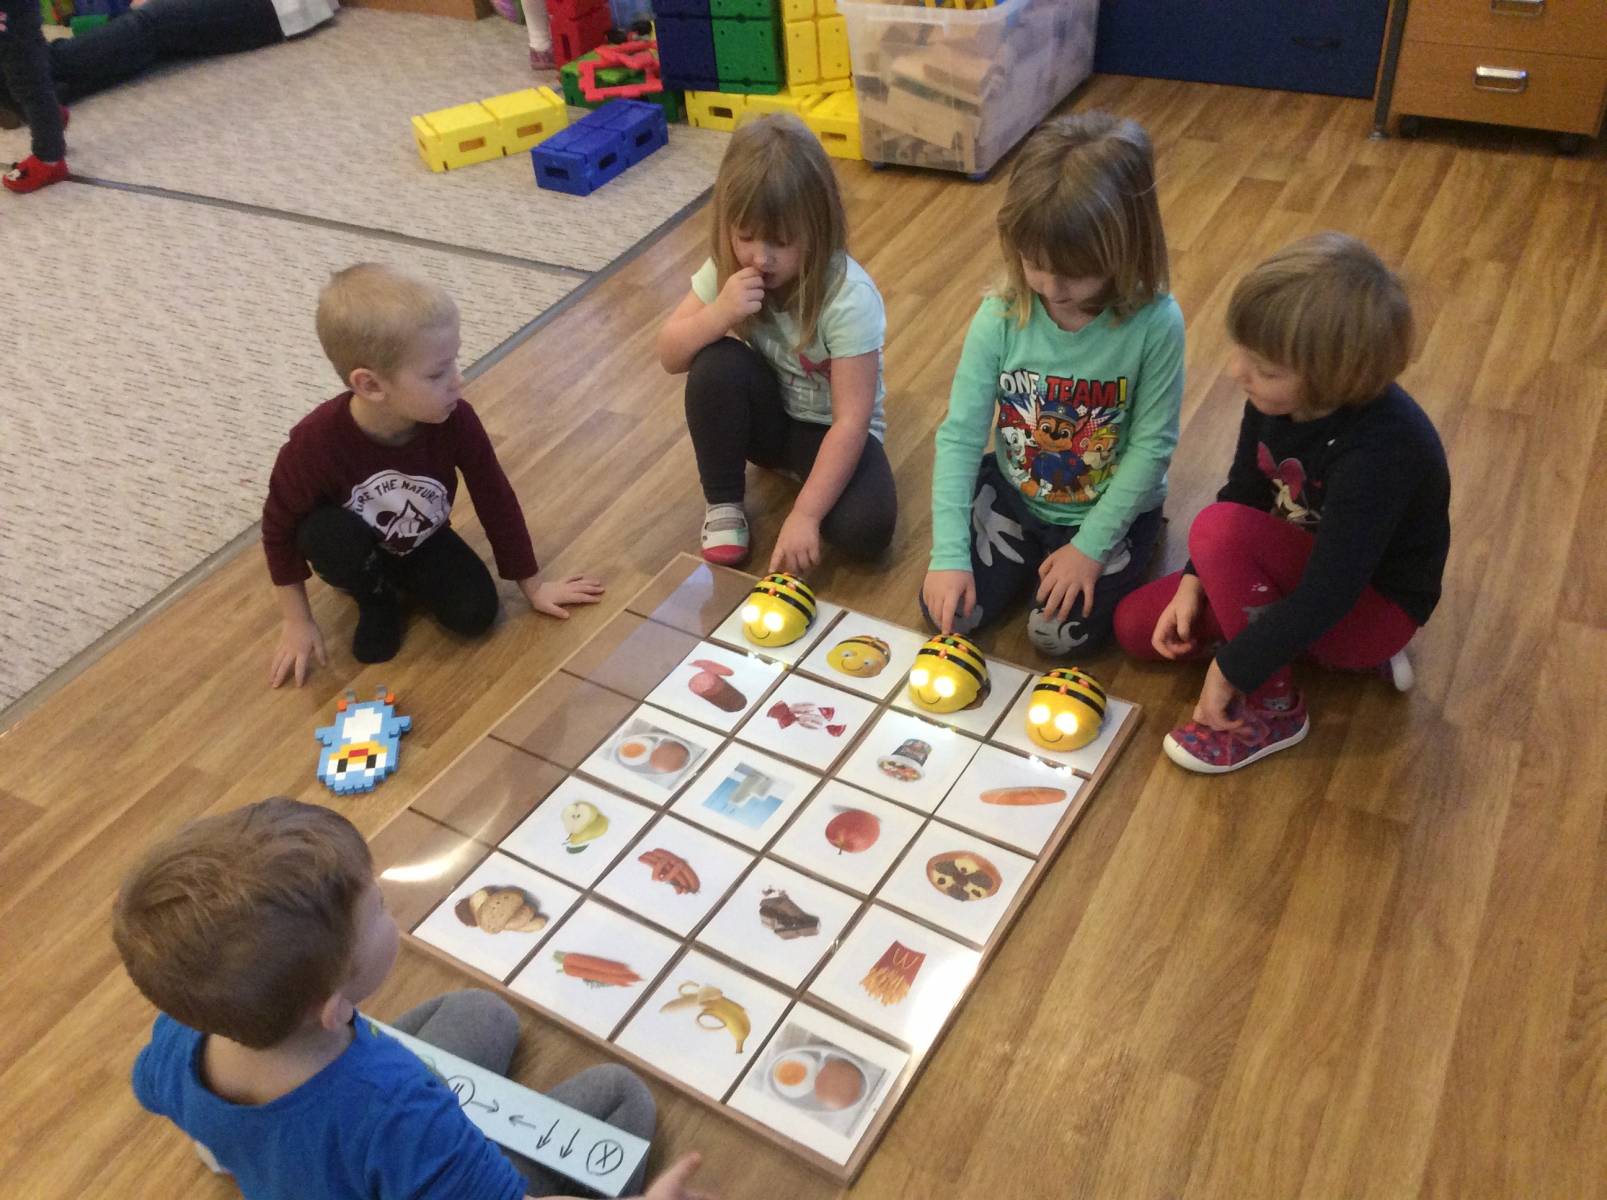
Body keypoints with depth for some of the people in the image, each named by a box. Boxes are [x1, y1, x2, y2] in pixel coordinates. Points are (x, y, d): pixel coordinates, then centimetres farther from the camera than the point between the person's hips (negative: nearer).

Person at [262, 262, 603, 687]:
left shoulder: (455, 421, -31)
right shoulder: (317, 442, -36)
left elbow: (495, 499, -15)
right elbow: (280, 526, -19)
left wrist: (532, 585, -5)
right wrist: (297, 621, -11)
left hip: (422, 543, 2)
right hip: (355, 552, -1)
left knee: (476, 613, -19)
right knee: (324, 533, -34)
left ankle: (402, 579, 13)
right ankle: (377, 598, -1)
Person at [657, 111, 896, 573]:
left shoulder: (848, 297, -30)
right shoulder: (728, 268, -15)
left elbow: (852, 420, -30)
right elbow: (669, 356, -12)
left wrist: (805, 514, -35)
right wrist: (720, 314, -33)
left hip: (829, 429, -3)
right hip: (767, 414, 4)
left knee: (865, 528, -30)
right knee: (716, 364, -29)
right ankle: (722, 503, -8)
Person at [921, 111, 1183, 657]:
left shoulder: (1154, 324, -25)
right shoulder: (1000, 318, -19)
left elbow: (1152, 444, -17)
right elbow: (960, 434, -18)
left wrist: (1089, 545, -19)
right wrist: (949, 553, -24)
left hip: (1110, 508, -2)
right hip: (1014, 491, 3)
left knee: (1060, 633, -14)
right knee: (948, 609, -5)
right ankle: (1034, 557, 21)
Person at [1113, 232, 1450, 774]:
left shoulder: (1379, 449, -36)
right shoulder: (1279, 395, -16)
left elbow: (1327, 594, -33)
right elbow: (1243, 490, 0)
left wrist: (1231, 669, -26)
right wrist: (1195, 582, -10)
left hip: (1373, 603, -7)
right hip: (1304, 563, 8)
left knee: (1220, 531, -32)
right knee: (1136, 625, 1)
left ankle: (1272, 710, -13)